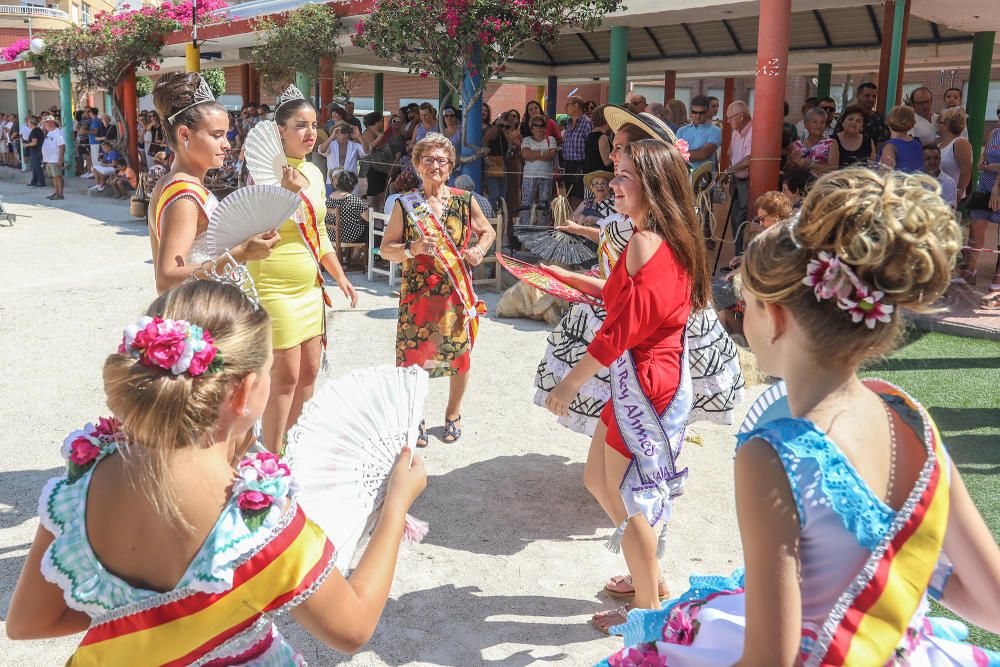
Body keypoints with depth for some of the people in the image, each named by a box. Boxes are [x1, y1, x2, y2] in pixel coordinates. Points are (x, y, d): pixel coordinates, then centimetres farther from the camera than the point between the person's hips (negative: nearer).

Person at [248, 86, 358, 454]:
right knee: (285, 376, -3)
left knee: (309, 372, 13)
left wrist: (340, 276, 18)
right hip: (275, 288, -8)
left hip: (310, 286, 8)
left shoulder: (313, 172, 9)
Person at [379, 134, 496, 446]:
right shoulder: (405, 204, 0)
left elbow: (488, 231, 18)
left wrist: (479, 250, -3)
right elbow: (385, 248, 2)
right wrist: (412, 249, -16)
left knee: (459, 354, 8)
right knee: (414, 355, 2)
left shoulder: (465, 201, 3)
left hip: (457, 293, 1)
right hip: (417, 292, -1)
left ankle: (453, 414, 31)